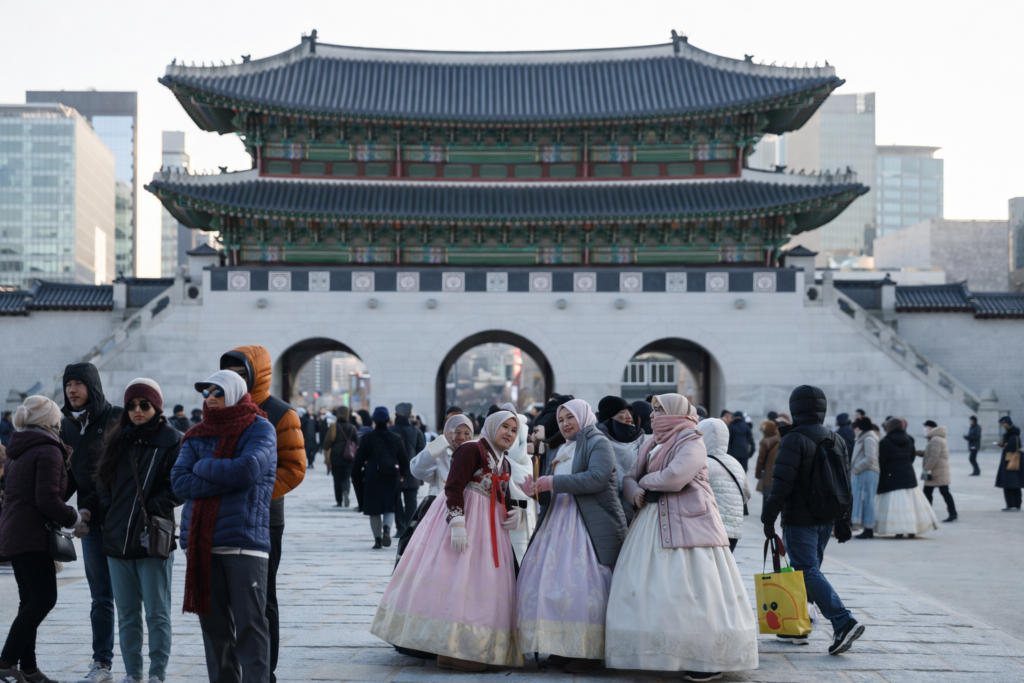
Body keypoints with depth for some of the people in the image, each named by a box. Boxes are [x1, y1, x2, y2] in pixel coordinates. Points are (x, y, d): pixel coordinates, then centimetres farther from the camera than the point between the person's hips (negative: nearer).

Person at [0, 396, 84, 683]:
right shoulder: (48, 450, -12)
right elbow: (47, 499, -20)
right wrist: (74, 519, -7)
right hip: (32, 537, -9)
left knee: (31, 601, 12)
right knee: (43, 599, -8)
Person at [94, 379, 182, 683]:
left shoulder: (172, 441, -4)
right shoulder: (118, 441, 13)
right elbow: (104, 484, 18)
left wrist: (148, 510, -15)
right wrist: (107, 516, 5)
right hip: (117, 540, 5)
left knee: (157, 613, -1)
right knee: (126, 614, 11)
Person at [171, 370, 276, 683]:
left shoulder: (259, 430, 2)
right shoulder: (197, 436, 15)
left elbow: (248, 469, -16)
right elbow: (179, 482, 0)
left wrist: (204, 467, -2)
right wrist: (228, 477, -10)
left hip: (245, 542, -5)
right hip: (201, 544, 5)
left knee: (249, 626, -6)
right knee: (214, 626, 9)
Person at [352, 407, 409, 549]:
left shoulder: (367, 439, -4)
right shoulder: (396, 438, 2)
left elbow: (359, 460, -1)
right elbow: (404, 459, 7)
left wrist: (356, 477, 10)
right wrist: (403, 475, 21)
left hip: (372, 478, -1)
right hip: (391, 478, 1)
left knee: (374, 510, 8)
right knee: (389, 508, 10)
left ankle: (378, 539, 6)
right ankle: (387, 528, -17)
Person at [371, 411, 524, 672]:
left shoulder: (504, 464, 19)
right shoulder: (471, 449, -7)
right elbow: (453, 488, -15)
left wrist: (514, 513, 1)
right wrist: (457, 522, -25)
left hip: (489, 527, 9)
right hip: (465, 516, -9)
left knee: (485, 586, 6)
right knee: (456, 578, -11)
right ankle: (451, 650, -9)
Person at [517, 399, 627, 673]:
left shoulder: (598, 443, -1)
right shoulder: (563, 450, 24)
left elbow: (596, 478, -17)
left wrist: (554, 483, -19)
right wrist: (536, 490, 4)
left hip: (591, 524, -8)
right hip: (560, 522, 8)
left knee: (584, 584, -11)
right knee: (553, 582, -1)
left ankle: (590, 651, -5)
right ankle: (564, 648, 5)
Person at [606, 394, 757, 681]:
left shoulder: (691, 443, -8)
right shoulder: (653, 444, 17)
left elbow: (674, 477, -22)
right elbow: (630, 477, 17)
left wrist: (646, 480, -4)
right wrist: (635, 491, -7)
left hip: (687, 523, -8)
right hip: (653, 521, 8)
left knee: (693, 591, -9)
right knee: (651, 589, 5)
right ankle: (659, 653, 12)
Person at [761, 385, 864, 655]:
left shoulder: (794, 440, -14)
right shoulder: (837, 440, 11)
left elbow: (782, 484, -18)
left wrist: (768, 517, -12)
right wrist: (842, 520, 18)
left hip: (799, 520, -8)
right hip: (826, 520, 8)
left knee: (809, 572, -8)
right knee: (807, 570, 15)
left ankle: (844, 623, -20)